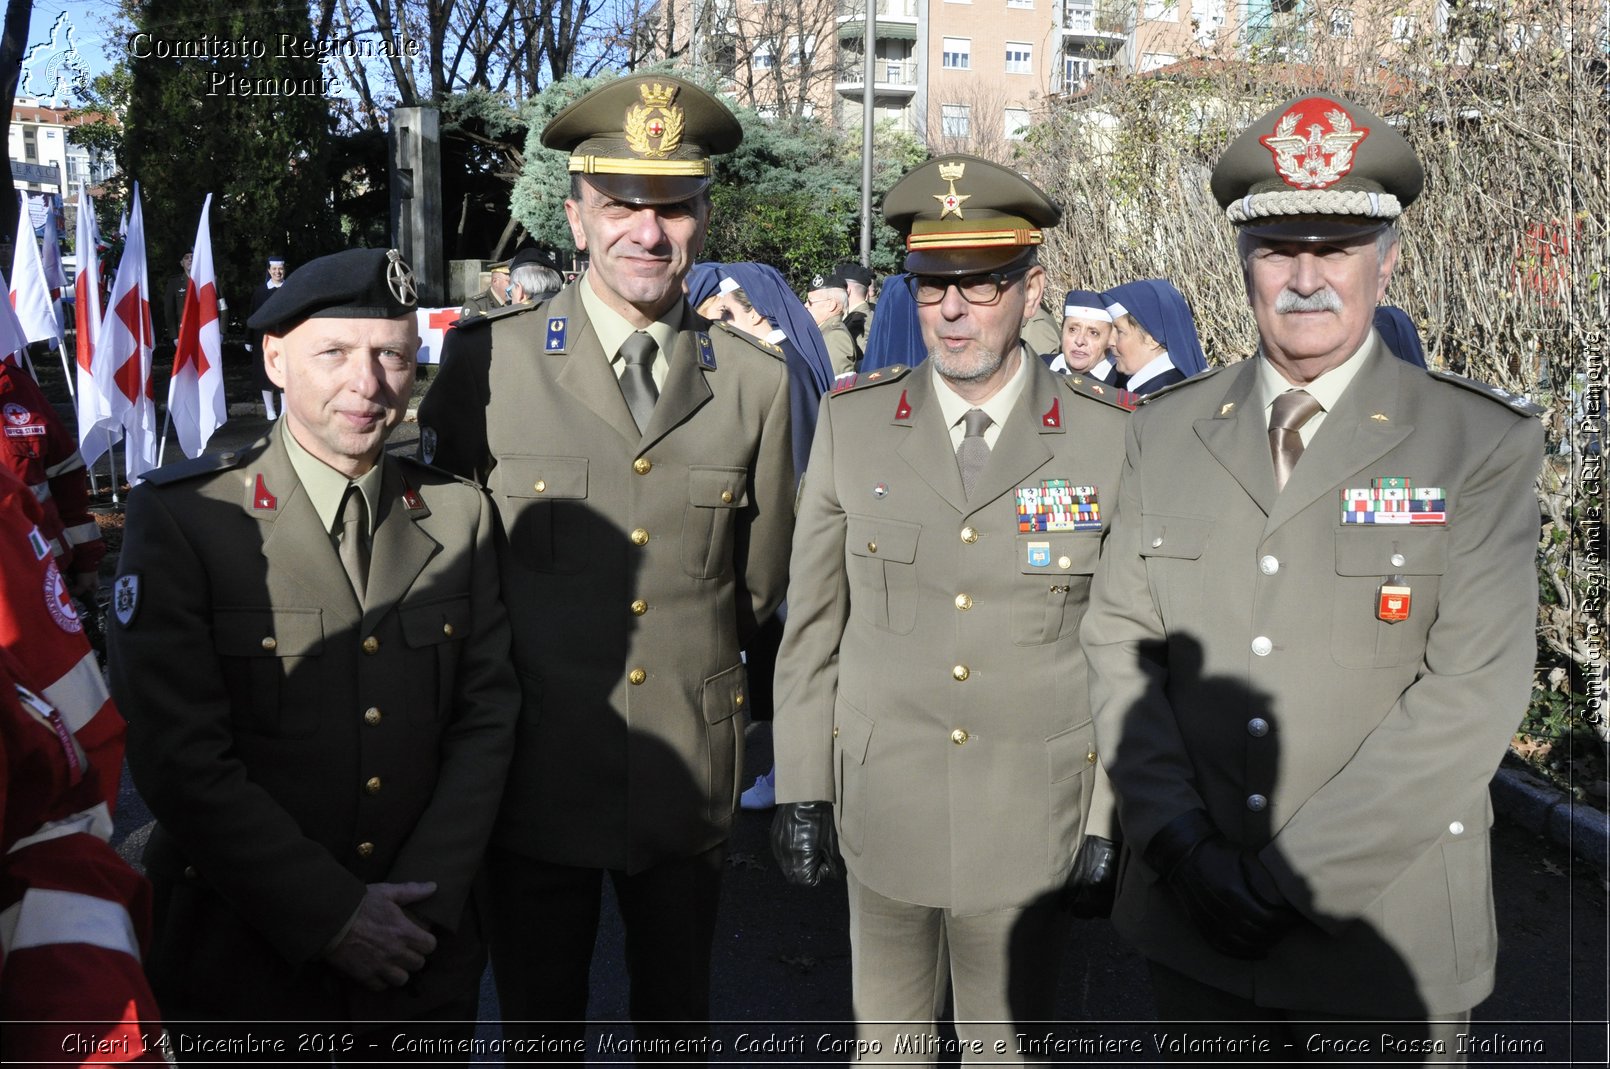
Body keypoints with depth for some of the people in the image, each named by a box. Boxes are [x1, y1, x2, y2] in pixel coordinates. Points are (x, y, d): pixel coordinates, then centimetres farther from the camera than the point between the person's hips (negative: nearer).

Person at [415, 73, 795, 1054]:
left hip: (691, 779, 2)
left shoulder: (757, 383, -2)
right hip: (537, 778, -1)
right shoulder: (488, 361, -8)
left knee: (679, 1020, 21)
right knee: (540, 1021, 18)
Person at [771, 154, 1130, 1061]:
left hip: (1032, 824, -1)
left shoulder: (1110, 439, -7)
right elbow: (812, 620, 2)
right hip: (882, 808, 2)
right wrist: (801, 790, 2)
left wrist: (1112, 820, -2)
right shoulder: (852, 421, -3)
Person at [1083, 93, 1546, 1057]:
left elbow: (1473, 691, -14)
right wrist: (1179, 840, -10)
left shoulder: (1484, 444, -7)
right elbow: (1120, 638, 0)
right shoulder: (1165, 432, 2)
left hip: (1386, 928, -2)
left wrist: (1292, 877, -17)